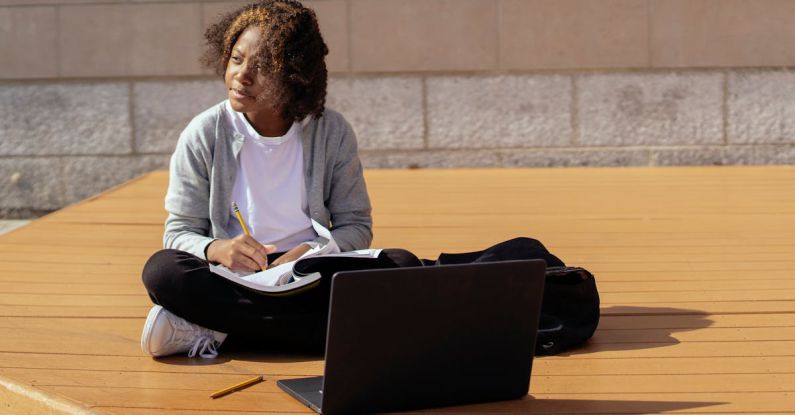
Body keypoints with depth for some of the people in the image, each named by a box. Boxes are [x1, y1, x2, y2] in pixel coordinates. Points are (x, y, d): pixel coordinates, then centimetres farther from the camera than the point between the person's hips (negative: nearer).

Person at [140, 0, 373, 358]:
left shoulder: (332, 132, 0)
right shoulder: (203, 135, -2)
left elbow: (356, 225, 5)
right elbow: (179, 232, -1)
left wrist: (312, 252, -17)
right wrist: (215, 250, -25)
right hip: (231, 280, -2)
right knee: (161, 269, -30)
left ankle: (214, 331, -24)